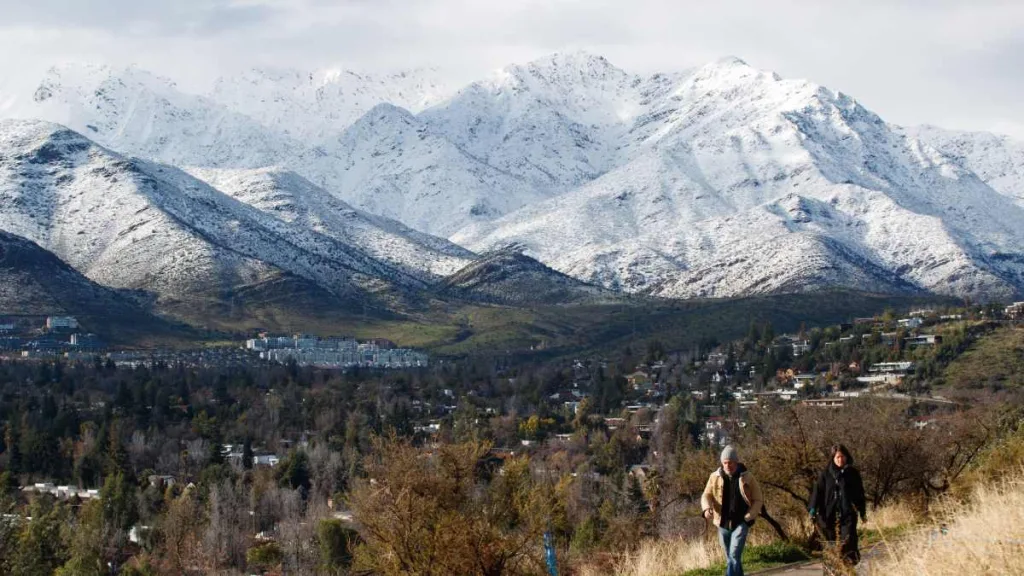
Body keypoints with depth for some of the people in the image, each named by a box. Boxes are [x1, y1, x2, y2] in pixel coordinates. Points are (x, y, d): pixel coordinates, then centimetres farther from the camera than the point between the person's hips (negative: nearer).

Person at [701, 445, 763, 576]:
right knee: (730, 558, 13)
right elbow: (707, 495, 0)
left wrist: (749, 517, -13)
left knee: (734, 555, -16)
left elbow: (758, 500, 1)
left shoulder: (747, 478, -5)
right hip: (723, 523, 3)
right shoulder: (715, 477, 0)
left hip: (741, 523, -3)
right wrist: (707, 508, -23)